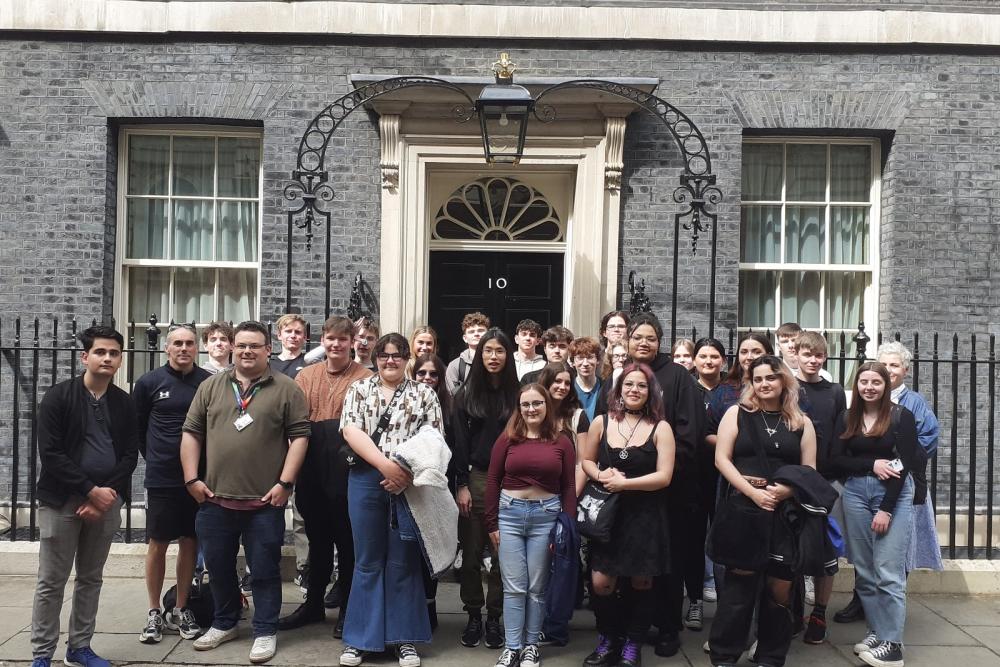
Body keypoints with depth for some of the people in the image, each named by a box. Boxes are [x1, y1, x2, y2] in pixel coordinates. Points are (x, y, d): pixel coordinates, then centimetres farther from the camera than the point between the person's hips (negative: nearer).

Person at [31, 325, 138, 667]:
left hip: (106, 501, 4)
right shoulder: (58, 397, -6)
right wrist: (91, 490, -16)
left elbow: (130, 455, 3)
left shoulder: (124, 403, 5)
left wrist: (106, 494, -10)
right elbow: (50, 454, -12)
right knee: (51, 582, 3)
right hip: (61, 500, -3)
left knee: (91, 579, 12)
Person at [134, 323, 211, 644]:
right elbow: (136, 426, 8)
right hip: (161, 479, -1)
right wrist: (154, 458, 9)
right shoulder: (149, 382, -3)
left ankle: (180, 611, 22)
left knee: (189, 543, 9)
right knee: (158, 544, 7)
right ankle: (154, 613, 20)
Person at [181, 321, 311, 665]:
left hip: (265, 501, -3)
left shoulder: (286, 388, -2)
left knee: (264, 570, 5)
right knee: (218, 567, 16)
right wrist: (192, 479, 1)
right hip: (215, 499, 4)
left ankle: (265, 632, 19)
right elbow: (191, 433, 9)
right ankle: (225, 623, 35)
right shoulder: (211, 387, 8)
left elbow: (300, 435, -5)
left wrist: (285, 483, -11)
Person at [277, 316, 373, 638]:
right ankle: (313, 604, 32)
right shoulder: (305, 376, 9)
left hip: (347, 472, -4)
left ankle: (347, 609, 22)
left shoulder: (365, 378, -5)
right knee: (317, 539, 18)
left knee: (347, 541, 8)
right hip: (311, 472, 4)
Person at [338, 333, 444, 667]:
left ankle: (405, 639, 16)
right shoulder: (359, 389, 8)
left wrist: (407, 473, -15)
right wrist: (386, 465, -17)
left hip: (410, 484, -1)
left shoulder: (424, 393, 6)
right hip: (366, 481, 1)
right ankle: (360, 638, 18)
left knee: (403, 562, 6)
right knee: (367, 561, 8)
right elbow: (351, 431, -5)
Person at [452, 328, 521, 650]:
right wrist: (461, 484, -5)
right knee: (471, 553, 4)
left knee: (501, 554, 4)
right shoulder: (467, 393, 4)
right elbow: (459, 441, 1)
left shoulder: (517, 393, 3)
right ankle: (473, 615, 17)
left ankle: (494, 617, 16)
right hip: (475, 479, 1)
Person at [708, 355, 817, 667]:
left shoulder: (801, 422, 11)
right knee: (740, 580, -4)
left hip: (787, 511, 2)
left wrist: (788, 489, -12)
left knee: (780, 586, 4)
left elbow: (810, 470, 9)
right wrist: (752, 492, -13)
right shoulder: (737, 413, 5)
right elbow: (722, 459, -2)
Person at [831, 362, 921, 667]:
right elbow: (835, 461, 2)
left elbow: (904, 464, -8)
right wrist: (872, 464, -14)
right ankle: (877, 631, 16)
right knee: (864, 570, 6)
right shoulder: (847, 418, 7)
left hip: (894, 495, -4)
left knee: (888, 571, -6)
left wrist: (886, 509, -13)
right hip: (855, 493, 4)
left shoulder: (902, 416, -3)